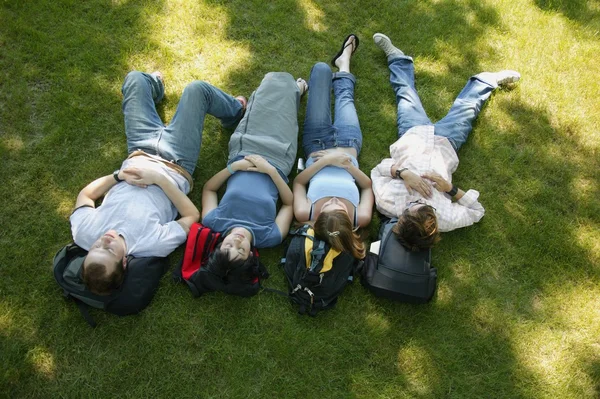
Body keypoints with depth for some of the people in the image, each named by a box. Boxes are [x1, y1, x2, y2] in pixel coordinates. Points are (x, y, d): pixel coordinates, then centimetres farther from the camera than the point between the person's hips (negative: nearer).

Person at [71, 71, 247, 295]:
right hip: (174, 166, -3)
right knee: (197, 89, 0)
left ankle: (154, 85, 55)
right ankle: (235, 112, 38)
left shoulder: (83, 233, -29)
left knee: (135, 77, 12)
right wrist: (159, 178, -36)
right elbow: (192, 215, -26)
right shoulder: (153, 245, -40)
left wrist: (118, 175, -27)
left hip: (139, 153, 3)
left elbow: (85, 195, -9)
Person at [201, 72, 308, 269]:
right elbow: (290, 203, -16)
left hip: (243, 149, 2)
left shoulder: (213, 223, -30)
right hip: (277, 158, -2)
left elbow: (208, 189, -10)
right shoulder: (269, 237, -33)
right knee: (284, 81, 10)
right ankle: (297, 90, 48)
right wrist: (272, 171, -30)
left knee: (273, 80, 13)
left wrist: (233, 166, -26)